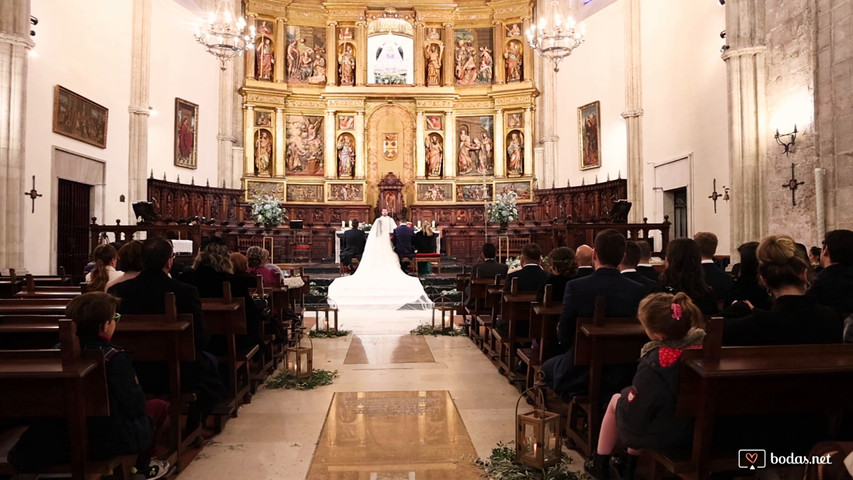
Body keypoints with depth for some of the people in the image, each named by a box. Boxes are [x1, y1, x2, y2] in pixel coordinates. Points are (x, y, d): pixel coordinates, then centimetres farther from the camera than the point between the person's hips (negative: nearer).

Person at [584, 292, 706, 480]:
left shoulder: (654, 363, -32)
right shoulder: (703, 345, -16)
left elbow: (633, 416, -23)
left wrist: (627, 394, -3)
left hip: (660, 433, -6)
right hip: (694, 427, 6)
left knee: (616, 399, 20)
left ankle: (600, 463, 33)